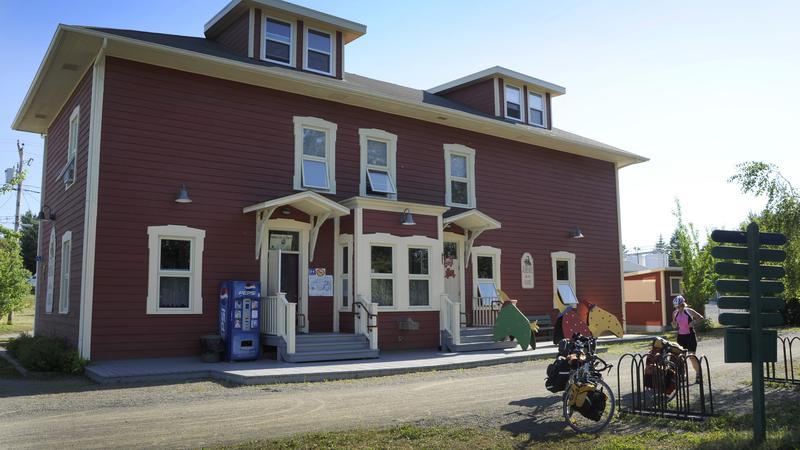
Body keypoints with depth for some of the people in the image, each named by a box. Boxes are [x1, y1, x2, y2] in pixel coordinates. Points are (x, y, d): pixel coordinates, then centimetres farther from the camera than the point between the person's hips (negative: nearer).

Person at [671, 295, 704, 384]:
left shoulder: (689, 311, -9)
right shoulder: (675, 313, 2)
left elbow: (701, 318, 0)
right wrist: (673, 324, -10)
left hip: (690, 336, -4)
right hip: (680, 336, 4)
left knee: (691, 356, -9)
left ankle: (698, 374, 2)